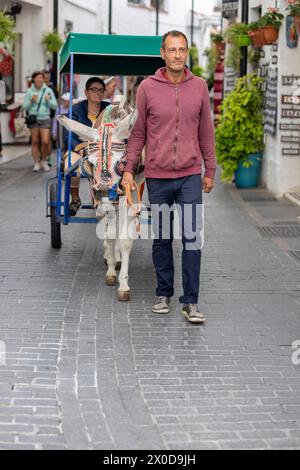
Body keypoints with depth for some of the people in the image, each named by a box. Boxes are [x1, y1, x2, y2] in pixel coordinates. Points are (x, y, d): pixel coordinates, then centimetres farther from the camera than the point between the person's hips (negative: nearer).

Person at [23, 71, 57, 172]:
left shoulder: (48, 90, 1)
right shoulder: (29, 91, 3)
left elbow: (54, 106, 2)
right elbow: (25, 107, 4)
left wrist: (48, 100, -16)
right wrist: (31, 101, -13)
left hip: (45, 119, -1)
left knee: (45, 142, -7)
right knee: (35, 142, 3)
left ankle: (43, 161, 15)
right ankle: (36, 163, 13)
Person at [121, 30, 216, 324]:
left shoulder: (199, 87, 3)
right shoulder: (147, 87, -1)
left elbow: (205, 132, 10)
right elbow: (138, 132, 4)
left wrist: (210, 171, 11)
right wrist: (129, 169, 0)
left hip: (190, 176, 0)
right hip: (157, 176, 0)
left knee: (192, 238, -5)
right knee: (161, 239, 9)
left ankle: (190, 302, 1)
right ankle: (163, 294, 23)